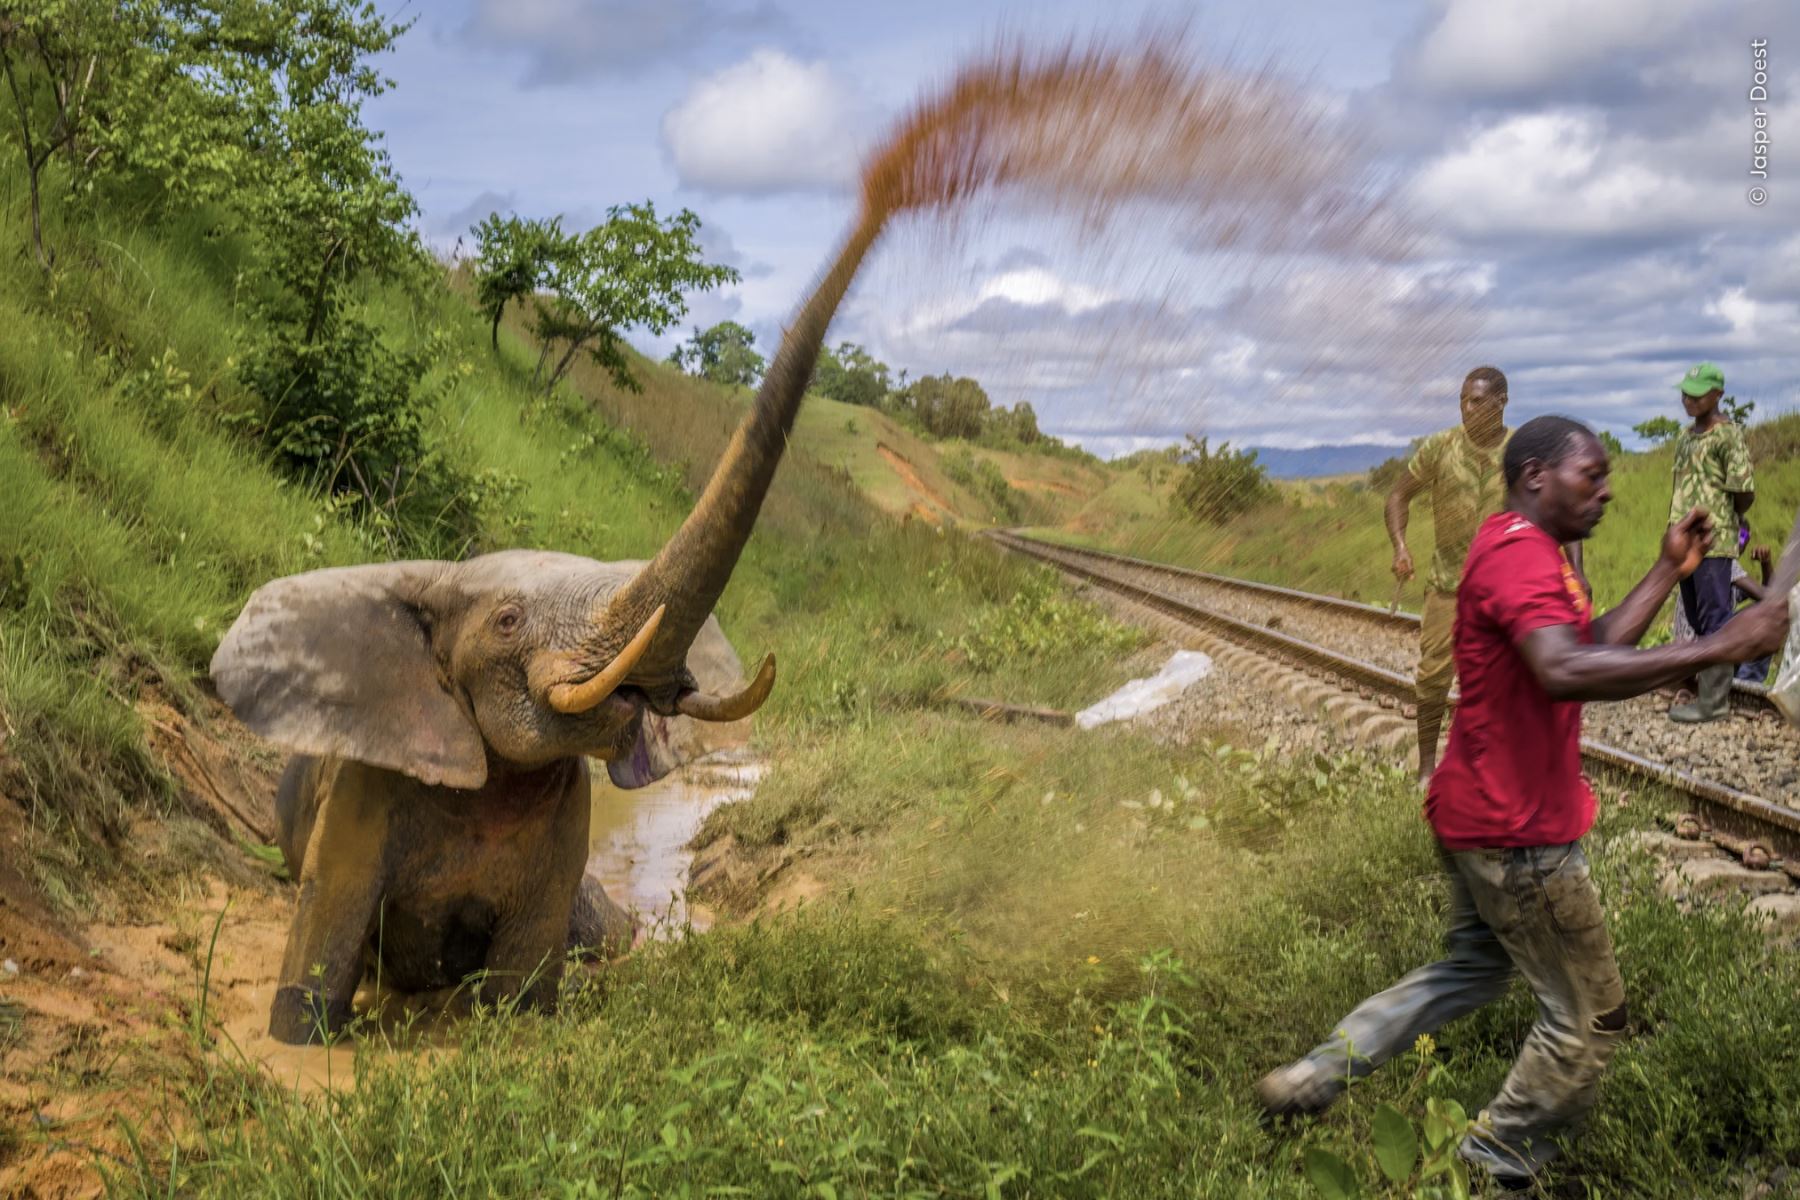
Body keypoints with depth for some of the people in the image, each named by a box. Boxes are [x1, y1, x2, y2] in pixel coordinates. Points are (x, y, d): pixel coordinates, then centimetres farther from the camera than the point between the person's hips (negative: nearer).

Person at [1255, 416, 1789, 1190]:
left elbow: (1595, 648, 12)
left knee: (1474, 969, 26)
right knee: (1588, 1019, 4)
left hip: (1478, 812, 11)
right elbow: (1565, 673, -39)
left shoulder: (1525, 551, 14)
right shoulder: (1520, 555, -22)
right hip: (1519, 833, -11)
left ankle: (1312, 1078, 24)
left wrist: (1669, 572, 8)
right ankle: (1491, 1172, 18)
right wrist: (1716, 648, -38)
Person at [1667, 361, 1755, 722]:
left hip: (1713, 545, -8)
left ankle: (1713, 702, -3)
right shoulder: (1685, 436, 15)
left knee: (1715, 622, -5)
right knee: (1699, 621, 13)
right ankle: (1706, 685, 22)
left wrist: (1726, 520, 5)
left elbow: (1745, 494, -11)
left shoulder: (1729, 435, -10)